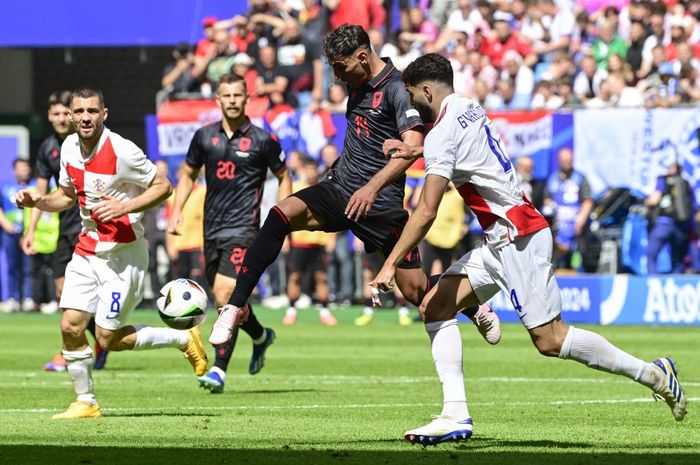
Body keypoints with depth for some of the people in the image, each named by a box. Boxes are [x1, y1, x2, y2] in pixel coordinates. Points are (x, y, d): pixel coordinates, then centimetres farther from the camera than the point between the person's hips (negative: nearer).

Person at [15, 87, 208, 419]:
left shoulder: (122, 151, -19)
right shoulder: (69, 147, 3)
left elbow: (163, 186, -11)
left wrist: (125, 207, -23)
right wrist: (37, 201, -1)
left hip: (122, 252, -6)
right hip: (87, 250, 6)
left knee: (108, 339, -5)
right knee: (71, 326, -4)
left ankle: (184, 339, 15)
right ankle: (86, 402, 11)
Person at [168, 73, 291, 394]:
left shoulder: (262, 140, -3)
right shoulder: (205, 136, 8)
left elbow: (284, 177, 9)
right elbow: (188, 175, 20)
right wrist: (177, 210, 7)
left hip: (243, 228, -5)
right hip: (212, 229, 5)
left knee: (224, 295, -18)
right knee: (226, 300, 12)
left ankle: (219, 369, -15)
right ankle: (261, 336, 42)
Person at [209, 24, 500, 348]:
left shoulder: (397, 89, -14)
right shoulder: (359, 83, 10)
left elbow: (412, 146, -27)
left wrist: (372, 187, -36)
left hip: (381, 203, -6)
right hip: (340, 188, 6)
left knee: (416, 291, -1)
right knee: (281, 214, -22)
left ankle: (476, 309, 32)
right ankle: (235, 306, -21)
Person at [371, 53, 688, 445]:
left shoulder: (442, 134, -15)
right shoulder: (469, 109, 11)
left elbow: (426, 213, -20)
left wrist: (390, 265, -16)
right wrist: (415, 152, 29)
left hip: (518, 237, -10)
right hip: (500, 243, 10)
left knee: (549, 340, -10)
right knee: (435, 307, 3)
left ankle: (652, 373, -1)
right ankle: (456, 416, -3)